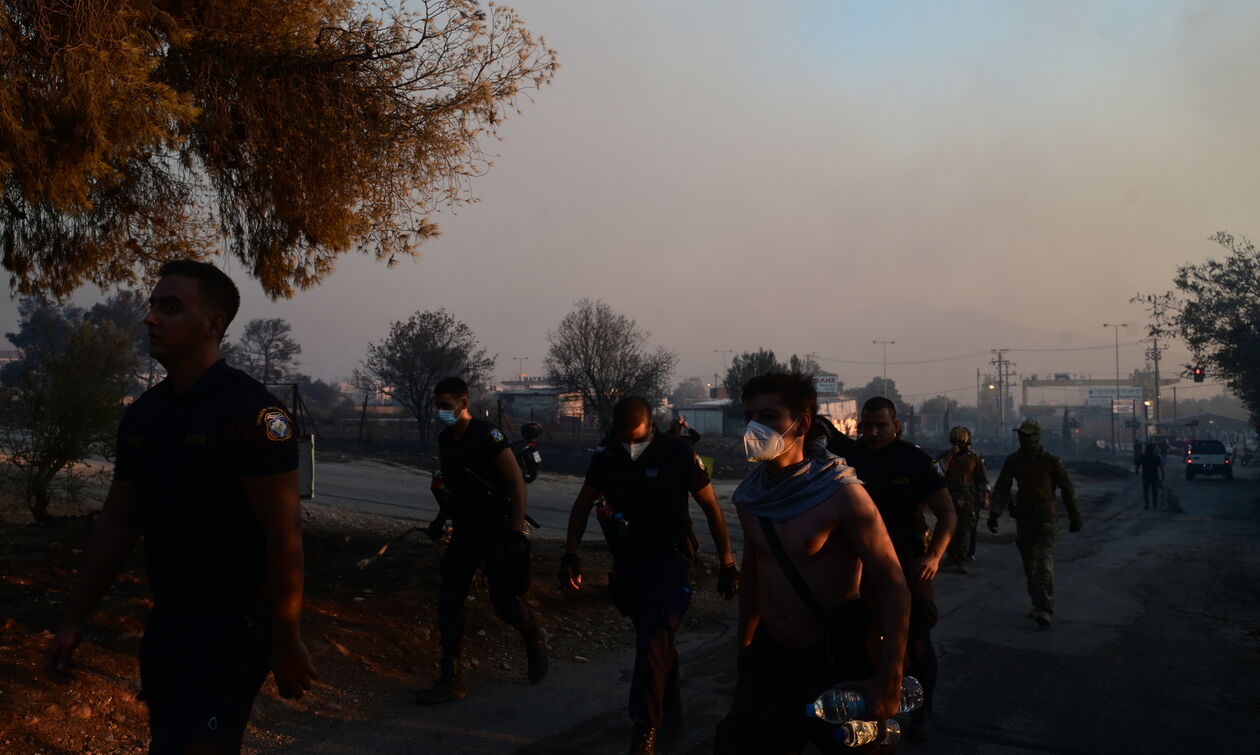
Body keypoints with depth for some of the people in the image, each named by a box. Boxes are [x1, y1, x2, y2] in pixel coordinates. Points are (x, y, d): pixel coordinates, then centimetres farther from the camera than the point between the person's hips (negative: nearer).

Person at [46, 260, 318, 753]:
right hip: (165, 621, 8)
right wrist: (74, 619, 13)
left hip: (233, 626, -7)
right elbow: (116, 524, 13)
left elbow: (284, 533, -18)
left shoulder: (249, 410, -17)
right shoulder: (142, 415, 6)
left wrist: (287, 643, -15)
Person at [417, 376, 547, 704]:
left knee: (503, 601, -4)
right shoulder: (445, 440, 5)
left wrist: (517, 532, -19)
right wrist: (441, 519, 15)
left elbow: (517, 483, -16)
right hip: (465, 530, 7)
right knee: (449, 600, -2)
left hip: (498, 530, -6)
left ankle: (534, 639, 30)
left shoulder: (488, 436, -16)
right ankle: (451, 680, 7)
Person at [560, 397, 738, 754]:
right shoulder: (606, 456, -5)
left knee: (653, 640, -13)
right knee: (655, 639, 16)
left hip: (669, 558, -4)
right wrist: (571, 555, -1)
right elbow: (584, 504, 6)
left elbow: (712, 508, -8)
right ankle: (670, 709, 34)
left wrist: (727, 564, -8)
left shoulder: (678, 454, -16)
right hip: (627, 560, 4)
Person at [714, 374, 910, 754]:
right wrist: (744, 647, 17)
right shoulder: (749, 495, -2)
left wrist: (889, 682, -22)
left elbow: (893, 586, -17)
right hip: (768, 658, 5)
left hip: (835, 664, -5)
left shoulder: (841, 494, -18)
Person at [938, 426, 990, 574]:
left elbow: (984, 479, 7)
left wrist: (985, 497, 1)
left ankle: (961, 561, -10)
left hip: (969, 499, -2)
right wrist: (950, 455, -14)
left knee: (965, 529, -8)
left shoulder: (975, 458, 5)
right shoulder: (945, 456, 8)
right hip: (950, 498, 2)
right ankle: (950, 555, 24)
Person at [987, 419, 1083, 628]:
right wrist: (994, 513, -10)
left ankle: (1044, 610, -16)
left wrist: (1075, 516, 5)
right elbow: (1001, 489, 1)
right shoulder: (1012, 461, 4)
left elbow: (1067, 488, 3)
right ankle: (1038, 605, 24)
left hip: (1046, 516, -4)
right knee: (1029, 565, 11)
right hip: (1023, 517, 4)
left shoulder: (1050, 460, -4)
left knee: (1044, 563, -15)